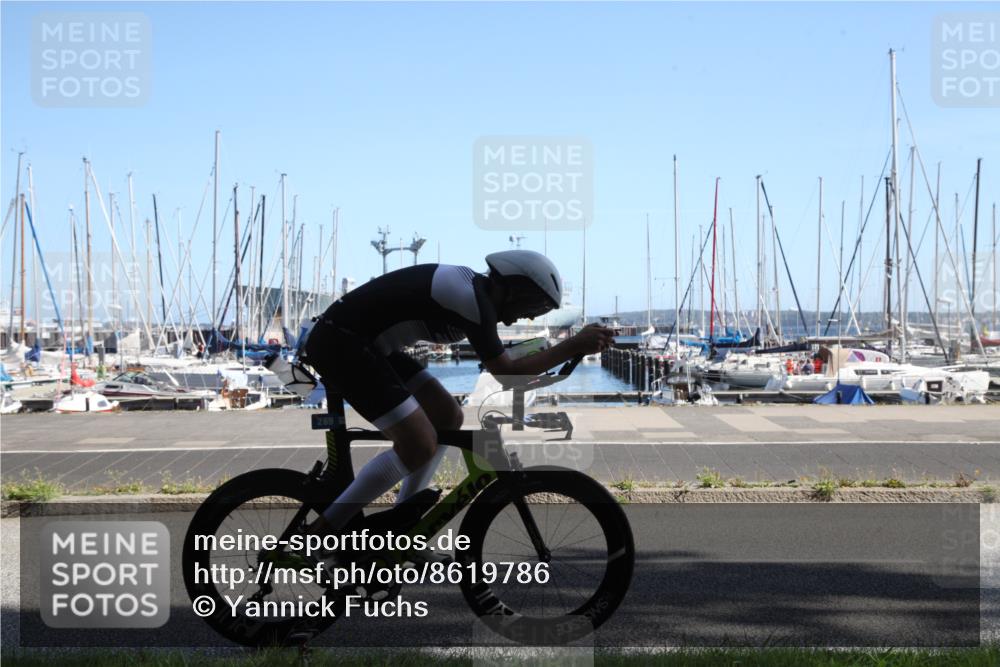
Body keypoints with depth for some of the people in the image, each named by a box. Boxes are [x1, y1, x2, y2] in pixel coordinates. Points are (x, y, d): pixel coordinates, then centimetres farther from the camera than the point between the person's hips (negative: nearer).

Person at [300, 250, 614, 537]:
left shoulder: (473, 287, 10)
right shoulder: (472, 300, -20)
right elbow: (506, 372, -16)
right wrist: (573, 346, -14)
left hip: (364, 343, 11)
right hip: (339, 344, -11)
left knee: (448, 417, 10)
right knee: (419, 445, -15)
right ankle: (323, 531, -6)